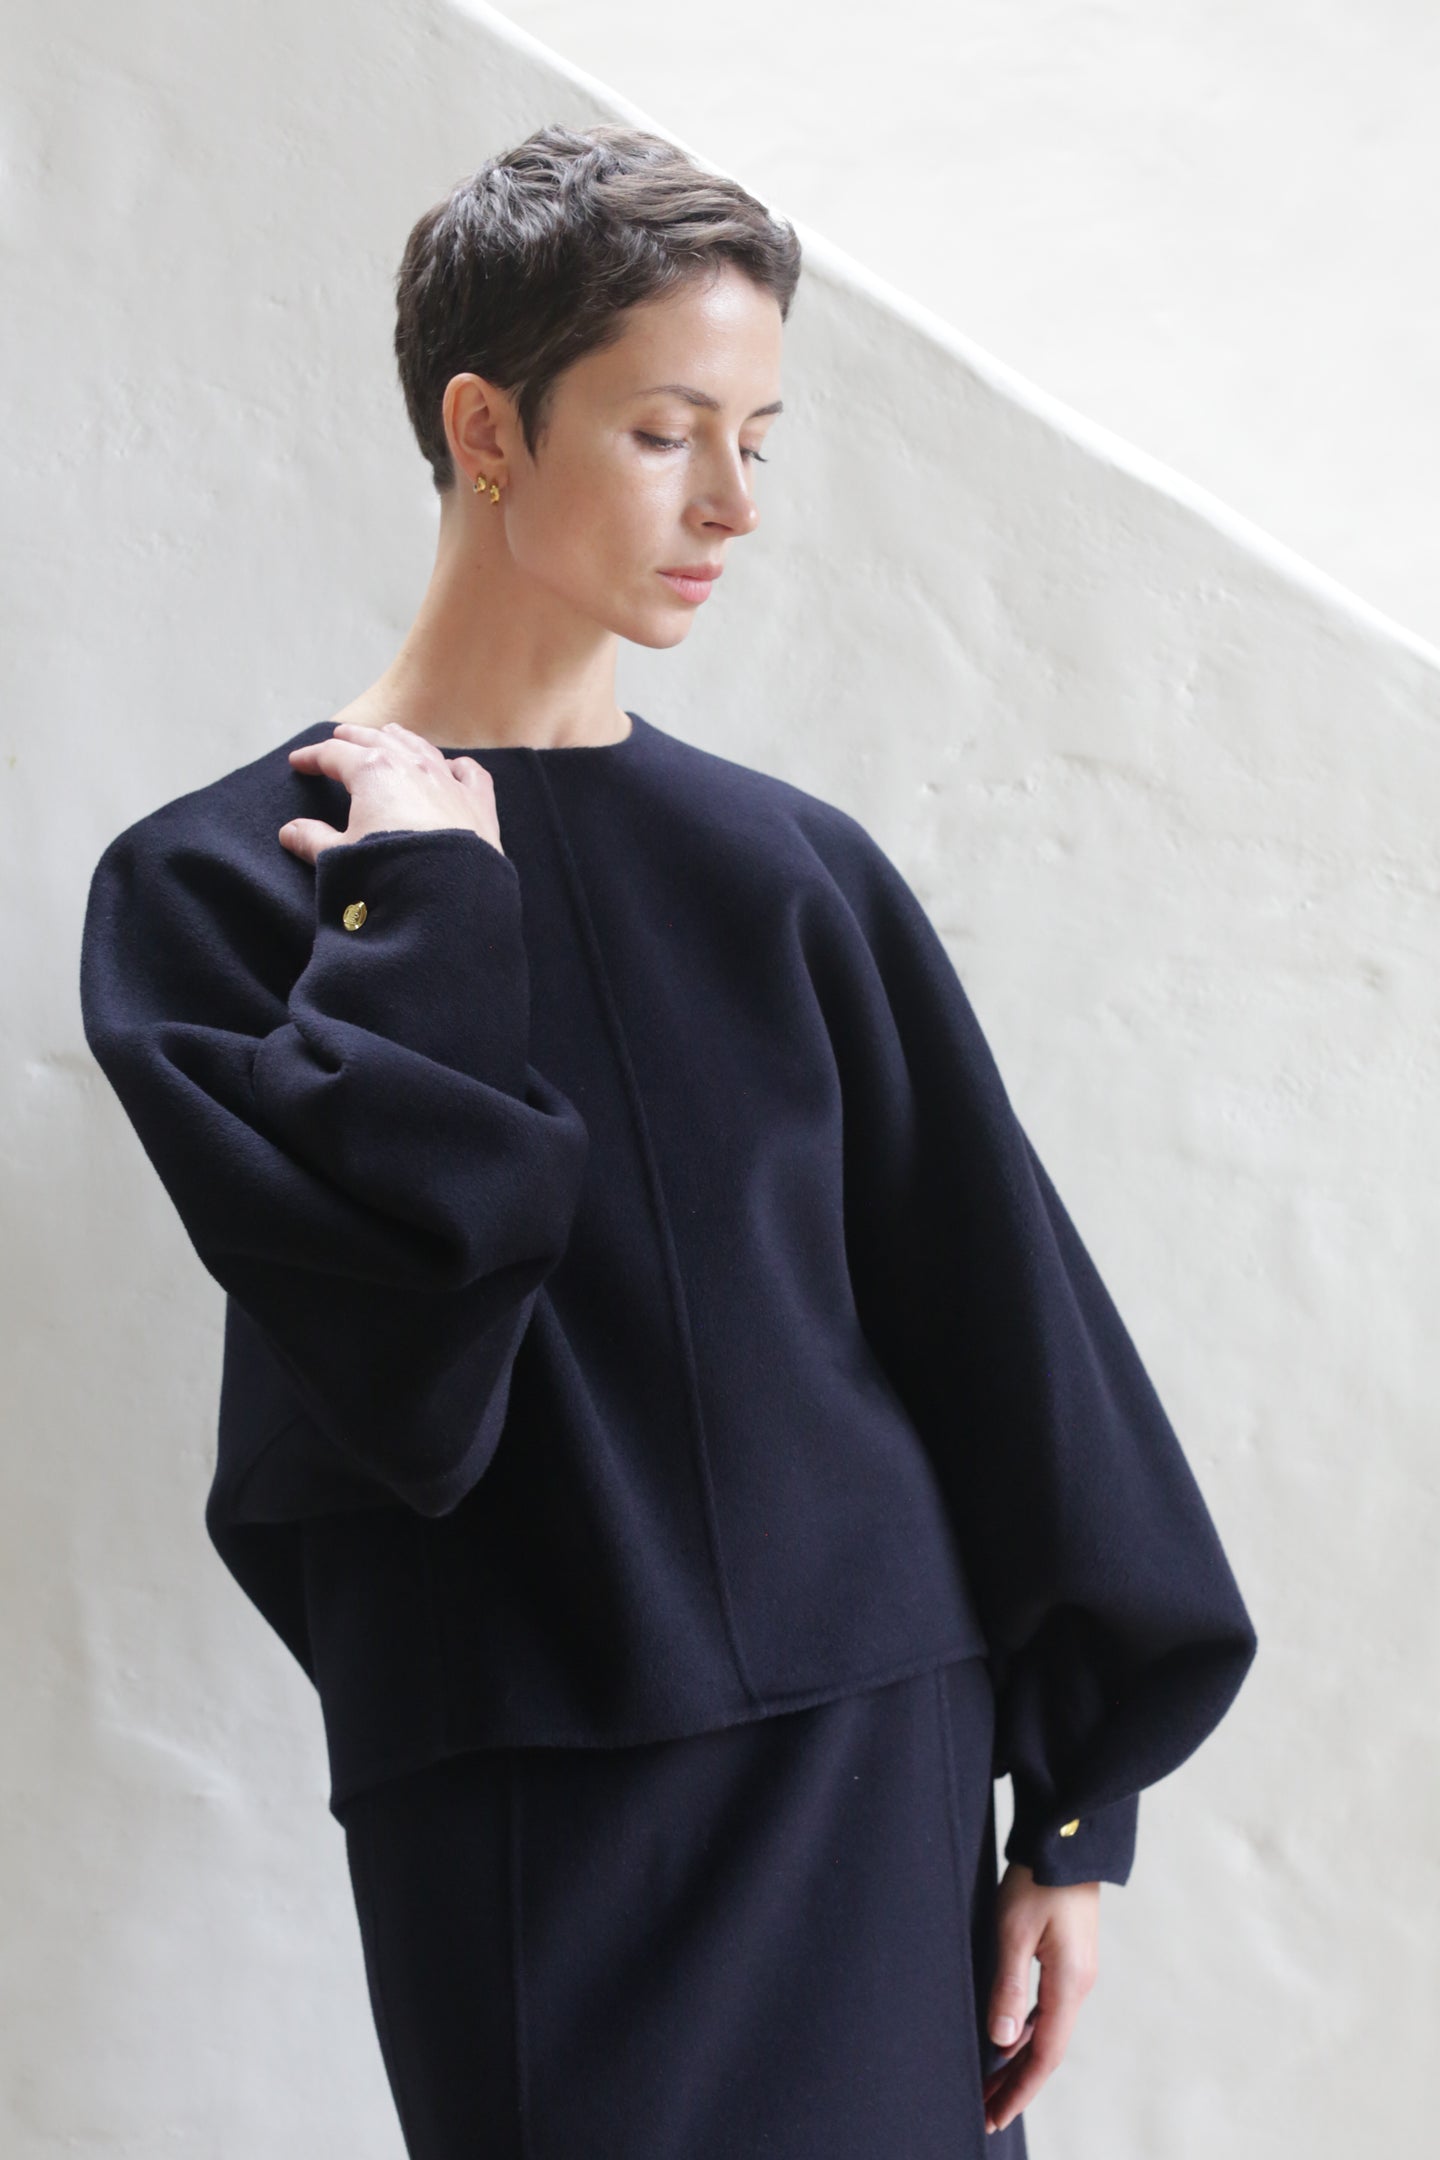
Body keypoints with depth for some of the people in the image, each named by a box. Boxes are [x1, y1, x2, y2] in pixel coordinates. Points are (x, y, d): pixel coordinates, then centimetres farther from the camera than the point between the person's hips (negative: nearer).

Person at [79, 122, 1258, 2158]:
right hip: (525, 1818, -3)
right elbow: (403, 1343, -19)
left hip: (878, 1772, 3)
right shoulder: (219, 882, -3)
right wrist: (426, 914, -10)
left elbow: (1002, 1330, 5)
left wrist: (1077, 1809, 3)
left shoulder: (794, 869, 5)